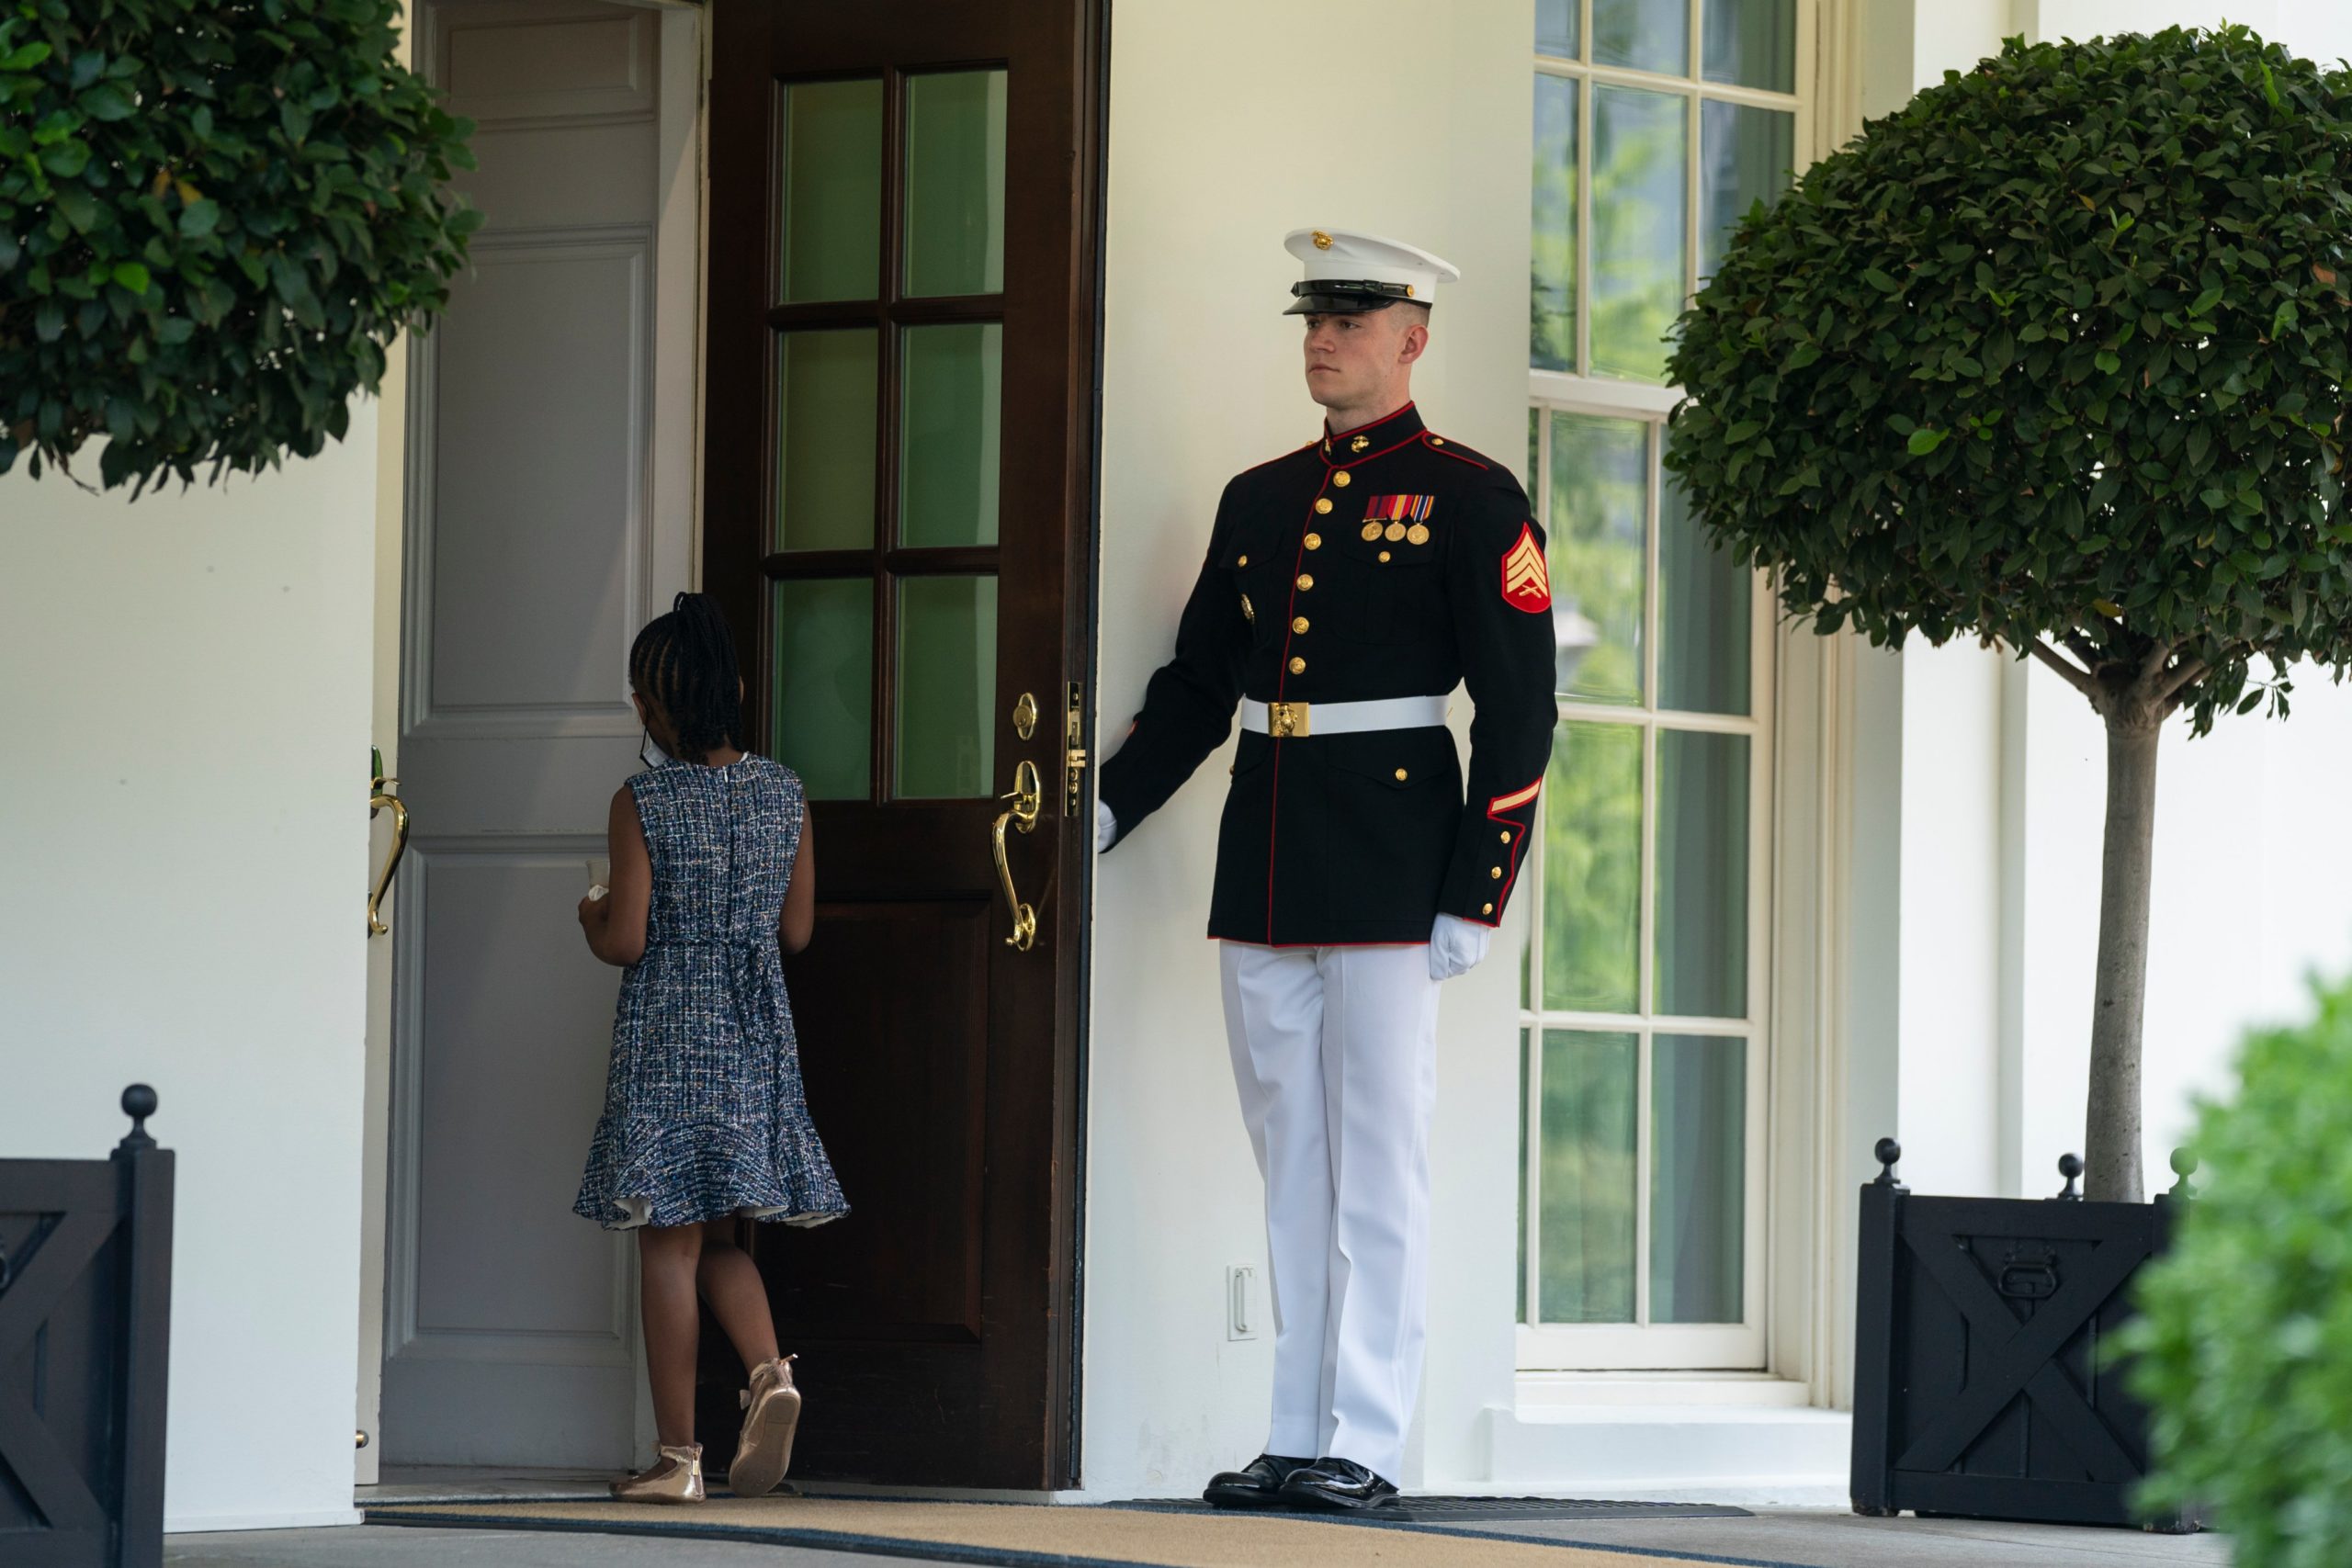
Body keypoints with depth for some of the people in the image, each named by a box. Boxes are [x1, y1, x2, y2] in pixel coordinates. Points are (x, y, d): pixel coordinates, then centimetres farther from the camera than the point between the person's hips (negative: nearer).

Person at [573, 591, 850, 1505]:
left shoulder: (642, 804, -11)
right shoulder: (782, 794, 2)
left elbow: (624, 940, -14)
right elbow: (796, 932, 6)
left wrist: (592, 916, 7)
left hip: (666, 1037, -5)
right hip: (756, 1040, 5)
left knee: (670, 1244, 1)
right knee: (718, 1238, 17)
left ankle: (677, 1455, 2)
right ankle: (769, 1372, -9)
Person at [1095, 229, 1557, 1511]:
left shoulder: (1469, 501, -3)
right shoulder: (1258, 500, 15)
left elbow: (1520, 715, -7)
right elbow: (1196, 684, 19)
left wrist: (1473, 900, -11)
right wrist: (1104, 810, 8)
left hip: (1387, 871, -6)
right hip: (1263, 864, 6)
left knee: (1379, 1159, -4)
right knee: (1290, 1163, 8)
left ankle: (1367, 1444, -2)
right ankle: (1296, 1439, 12)